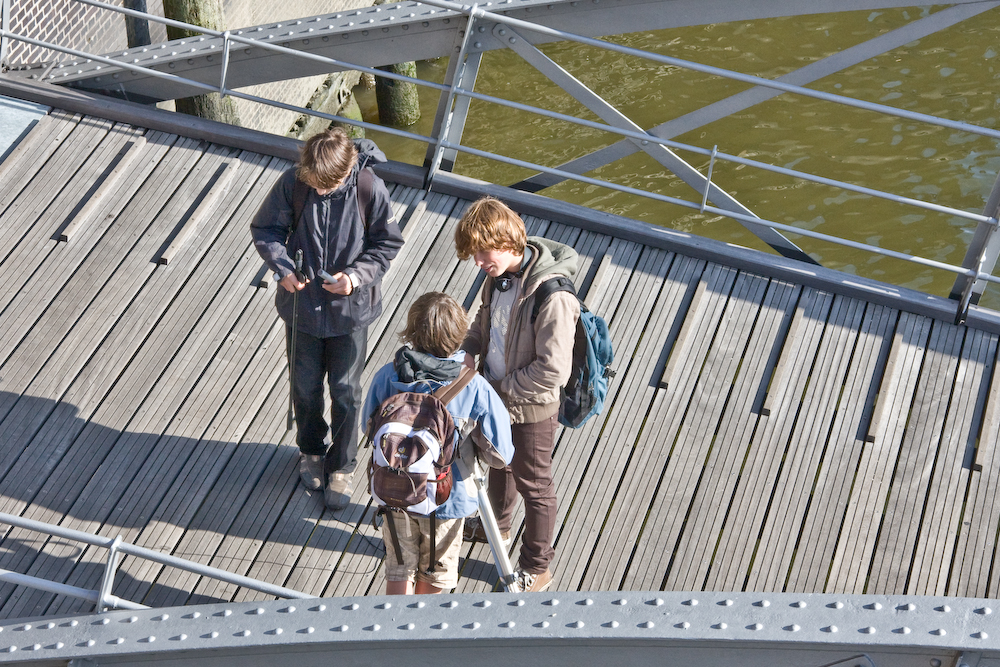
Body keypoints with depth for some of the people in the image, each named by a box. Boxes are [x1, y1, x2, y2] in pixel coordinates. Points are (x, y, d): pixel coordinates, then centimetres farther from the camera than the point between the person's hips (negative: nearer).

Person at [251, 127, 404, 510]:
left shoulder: (370, 189, -20)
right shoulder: (292, 183, -17)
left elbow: (387, 244, -6)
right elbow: (265, 229, -3)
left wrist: (356, 275, -21)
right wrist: (283, 268, -20)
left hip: (350, 310, -1)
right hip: (302, 306, 2)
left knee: (345, 391, 12)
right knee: (305, 386, 19)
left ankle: (341, 467, 33)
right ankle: (311, 450, 46)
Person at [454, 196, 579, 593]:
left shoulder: (552, 297, -35)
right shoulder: (500, 274, -9)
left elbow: (552, 370, -31)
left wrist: (501, 388, -21)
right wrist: (470, 348, -5)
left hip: (532, 408, -8)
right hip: (497, 396, 8)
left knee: (533, 485, 12)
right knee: (498, 463, 31)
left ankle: (537, 567, 33)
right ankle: (496, 525, 58)